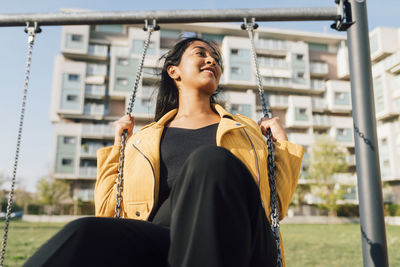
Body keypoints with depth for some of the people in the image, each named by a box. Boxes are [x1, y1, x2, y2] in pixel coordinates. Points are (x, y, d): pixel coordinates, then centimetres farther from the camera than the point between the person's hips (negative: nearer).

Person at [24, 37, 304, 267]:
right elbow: (109, 213, 21)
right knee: (86, 235, -34)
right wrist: (118, 144, 21)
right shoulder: (144, 140, 25)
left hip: (239, 240, 1)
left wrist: (281, 140, 20)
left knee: (211, 160, -33)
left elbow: (276, 205, 21)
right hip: (161, 243, 0)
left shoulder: (247, 130, 26)